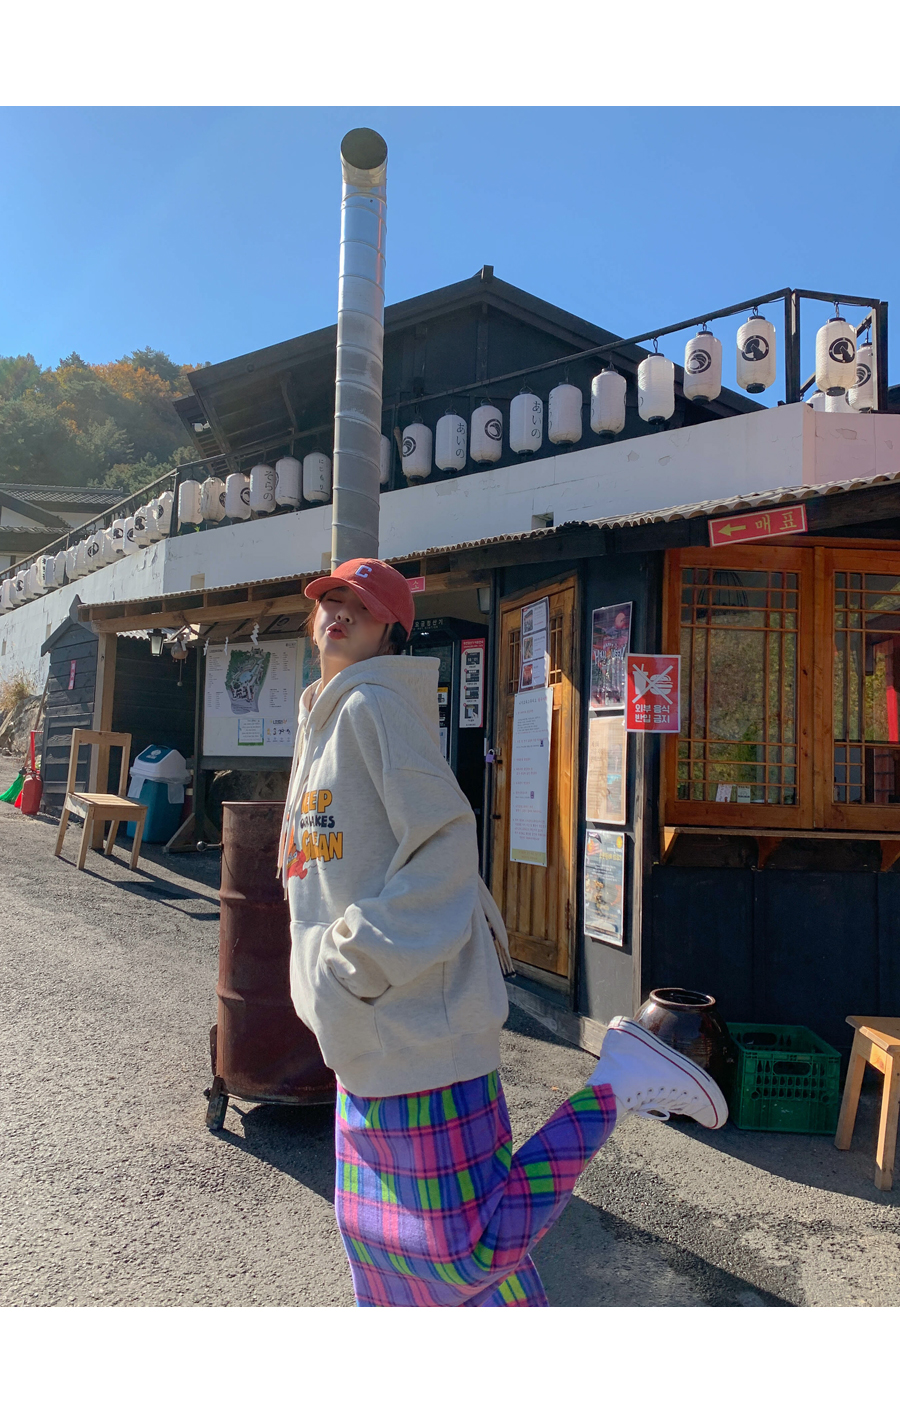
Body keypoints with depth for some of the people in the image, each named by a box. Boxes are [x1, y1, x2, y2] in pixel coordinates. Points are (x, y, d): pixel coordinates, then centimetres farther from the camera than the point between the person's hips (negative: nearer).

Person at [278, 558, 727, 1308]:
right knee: (373, 1227, 21)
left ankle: (618, 1082, 6)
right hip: (371, 1033, 9)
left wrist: (356, 964, -20)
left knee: (467, 1243, 1)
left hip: (417, 1025, -9)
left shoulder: (373, 704, -13)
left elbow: (446, 844, -21)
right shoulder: (327, 717, 16)